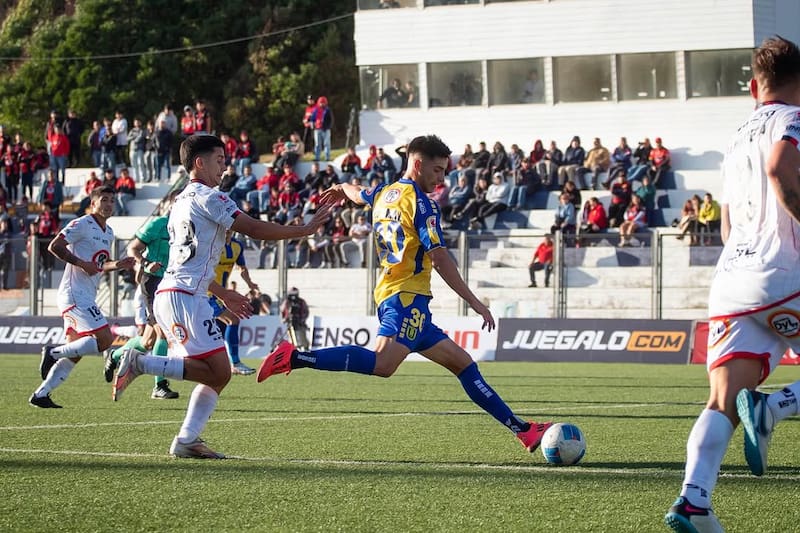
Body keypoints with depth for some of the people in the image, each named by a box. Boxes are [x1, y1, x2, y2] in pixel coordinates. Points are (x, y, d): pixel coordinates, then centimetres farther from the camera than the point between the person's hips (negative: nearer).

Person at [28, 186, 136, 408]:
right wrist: (81, 263, -19)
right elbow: (54, 246, -14)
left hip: (86, 298, 10)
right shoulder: (82, 225, -8)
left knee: (74, 353, 8)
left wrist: (117, 265, 8)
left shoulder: (108, 233, 19)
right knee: (104, 339, -18)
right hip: (74, 294, -10)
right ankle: (54, 353, -9)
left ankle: (41, 394, 11)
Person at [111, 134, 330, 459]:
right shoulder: (207, 197, -6)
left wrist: (223, 294, 33)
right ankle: (142, 363, -16)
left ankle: (186, 441, 4)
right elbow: (255, 229, -9)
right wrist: (304, 230, -1)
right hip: (185, 297, -10)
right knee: (218, 372, -13)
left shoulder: (181, 201, 24)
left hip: (168, 295, 10)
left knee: (216, 374, 11)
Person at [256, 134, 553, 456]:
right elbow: (440, 258, -13)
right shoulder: (418, 200, -6)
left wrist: (341, 189, 70)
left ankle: (522, 429, 10)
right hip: (408, 296, -11)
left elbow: (357, 193, 45)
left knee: (462, 363, 10)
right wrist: (474, 302, -10)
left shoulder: (384, 194, 19)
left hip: (390, 294, 11)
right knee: (383, 363, -32)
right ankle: (294, 358, -31)